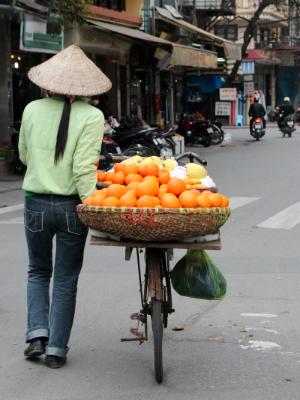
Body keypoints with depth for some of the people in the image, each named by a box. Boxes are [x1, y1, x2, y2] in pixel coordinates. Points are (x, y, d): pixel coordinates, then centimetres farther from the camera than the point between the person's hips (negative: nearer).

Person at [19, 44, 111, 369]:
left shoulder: (33, 110, -2)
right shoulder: (91, 116, -11)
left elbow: (24, 156, 10)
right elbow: (84, 169, -18)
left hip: (36, 204, 2)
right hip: (71, 206, -2)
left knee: (38, 272, 21)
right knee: (66, 280, 11)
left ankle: (38, 334, 6)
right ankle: (56, 349, 12)